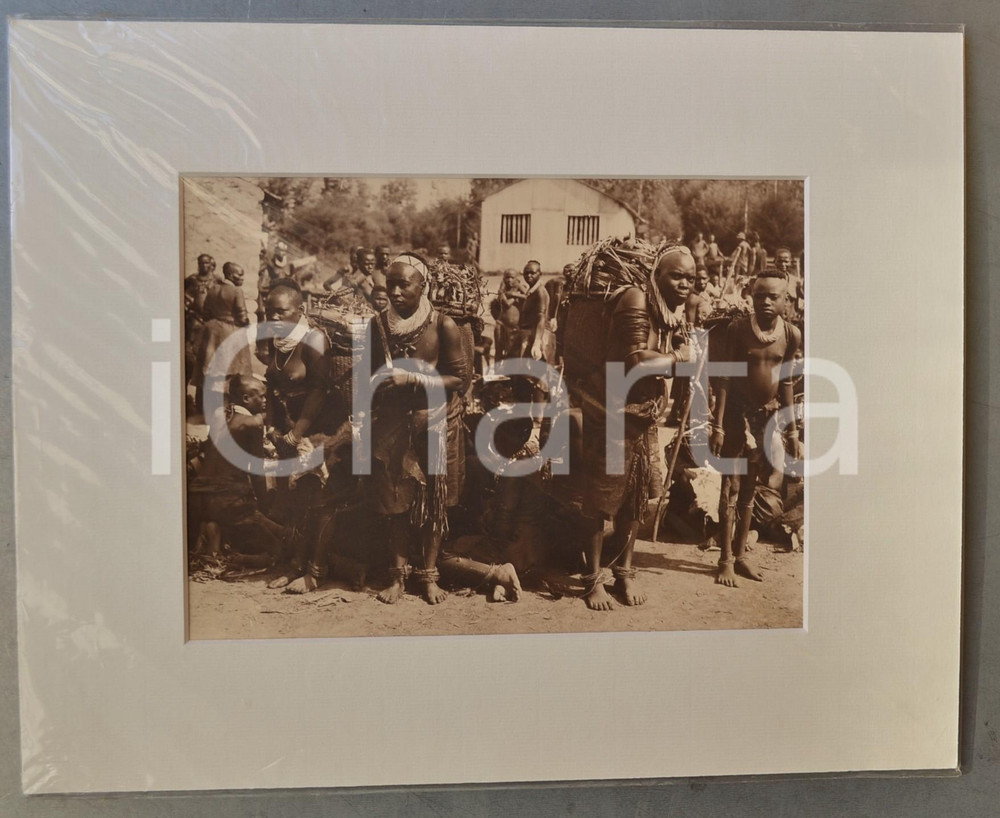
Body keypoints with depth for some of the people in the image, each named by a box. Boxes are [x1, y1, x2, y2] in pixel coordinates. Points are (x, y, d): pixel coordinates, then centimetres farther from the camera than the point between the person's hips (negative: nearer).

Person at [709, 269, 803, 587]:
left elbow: (786, 383, 8)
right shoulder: (737, 329, -11)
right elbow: (725, 378, -10)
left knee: (749, 489, 12)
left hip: (769, 415, 4)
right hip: (738, 413, -3)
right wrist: (718, 426, -14)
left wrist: (792, 431, 9)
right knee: (731, 487, 0)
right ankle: (726, 559, 8)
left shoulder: (792, 335, 0)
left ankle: (740, 555, 23)